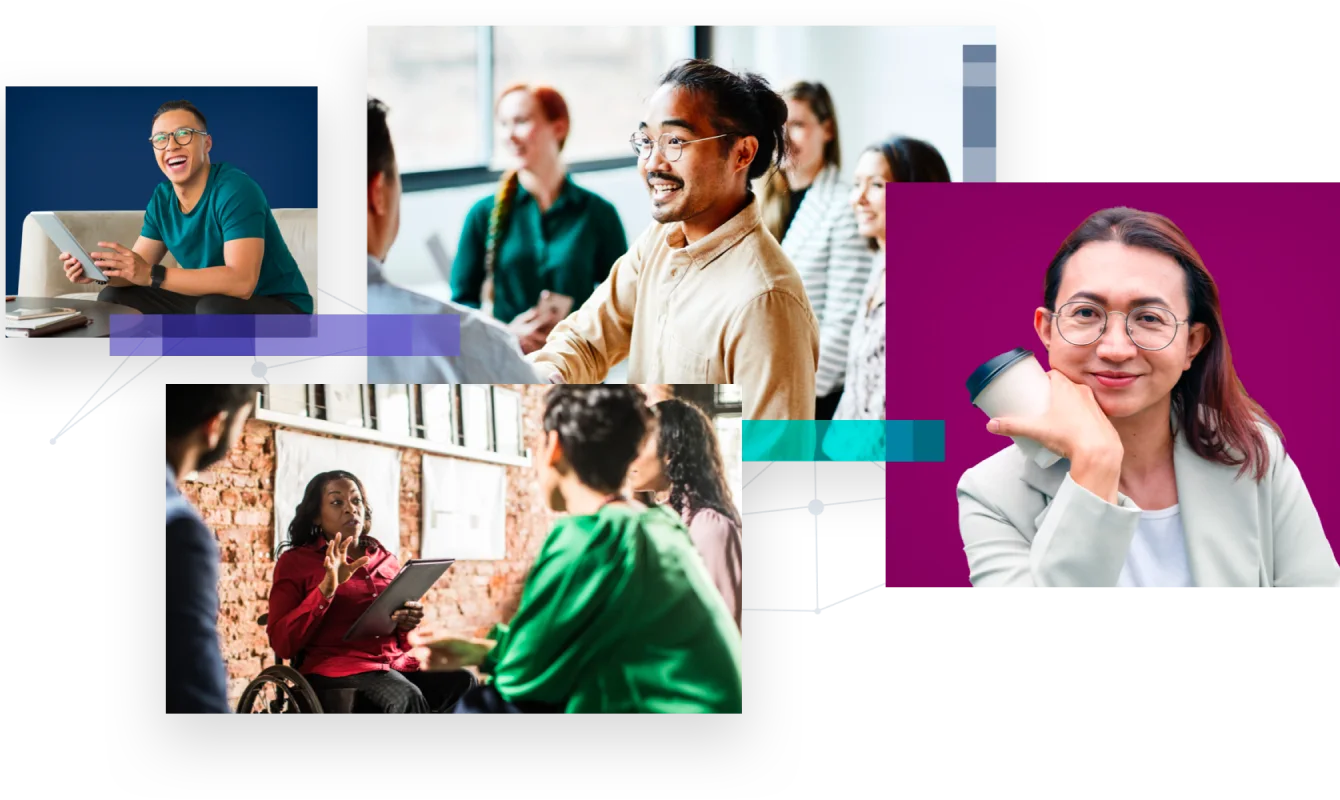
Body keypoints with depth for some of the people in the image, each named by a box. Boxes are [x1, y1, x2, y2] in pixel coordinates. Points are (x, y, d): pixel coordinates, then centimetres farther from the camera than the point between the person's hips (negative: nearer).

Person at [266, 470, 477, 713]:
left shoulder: (386, 560, 21)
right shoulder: (295, 562, 9)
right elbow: (282, 644, -2)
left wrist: (409, 623, 1)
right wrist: (326, 588, -12)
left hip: (397, 665, 5)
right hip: (336, 667, -5)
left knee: (463, 683, -28)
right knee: (407, 698, -37)